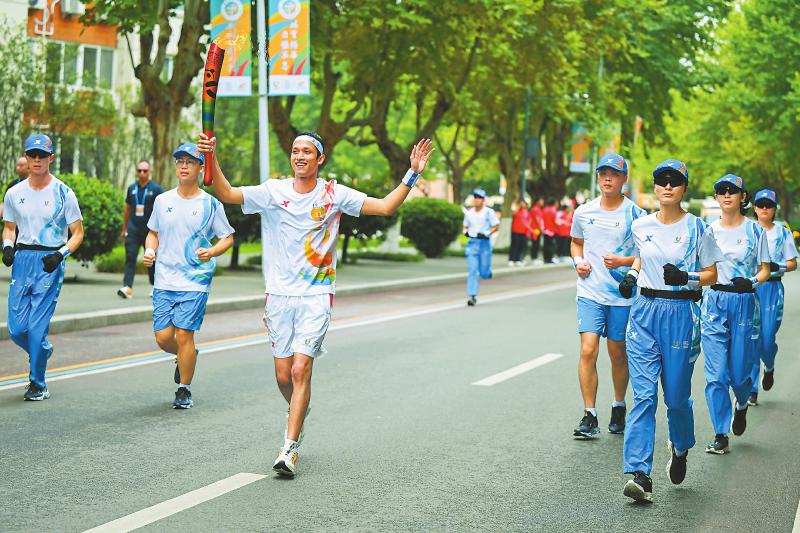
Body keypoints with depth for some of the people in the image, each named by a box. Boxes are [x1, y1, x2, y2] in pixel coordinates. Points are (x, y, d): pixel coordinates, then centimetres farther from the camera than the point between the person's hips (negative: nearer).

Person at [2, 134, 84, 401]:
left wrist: (60, 254, -15)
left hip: (50, 261, -4)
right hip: (22, 260, 4)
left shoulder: (64, 193, -3)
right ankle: (43, 350, 33)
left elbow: (77, 233, 1)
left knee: (37, 327, -8)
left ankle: (37, 383, 9)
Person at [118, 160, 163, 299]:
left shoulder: (156, 189, -2)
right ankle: (127, 287, -15)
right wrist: (124, 229, 18)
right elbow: (127, 209, 17)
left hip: (150, 230, -2)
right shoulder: (131, 188, 9)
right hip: (133, 229, 2)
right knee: (130, 257, -9)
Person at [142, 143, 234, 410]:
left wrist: (211, 252, -15)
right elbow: (153, 233, 18)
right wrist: (149, 251, -2)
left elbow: (228, 237, 4)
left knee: (184, 335, -7)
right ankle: (186, 357, 35)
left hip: (195, 280, -3)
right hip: (164, 280, 3)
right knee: (163, 337, 1)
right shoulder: (162, 201, 7)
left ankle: (184, 390, 10)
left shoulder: (211, 204, -2)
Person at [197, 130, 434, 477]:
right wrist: (211, 159, -23)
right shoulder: (273, 192, 1)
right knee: (284, 376, 7)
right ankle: (299, 415, 40)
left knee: (300, 369, -14)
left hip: (317, 296, -2)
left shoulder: (335, 195, 0)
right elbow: (227, 195, -10)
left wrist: (412, 174, -13)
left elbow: (386, 207, -3)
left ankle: (289, 449, -10)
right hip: (279, 295, 2)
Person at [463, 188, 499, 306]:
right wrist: (466, 231, -1)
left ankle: (488, 272, 38)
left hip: (485, 243, -3)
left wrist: (486, 233, -17)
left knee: (484, 273, 0)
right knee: (472, 270, -7)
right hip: (472, 243, 3)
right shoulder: (469, 212, 8)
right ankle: (472, 296, -7)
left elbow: (496, 226, -2)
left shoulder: (489, 212, -4)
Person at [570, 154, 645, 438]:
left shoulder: (635, 214, -4)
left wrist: (624, 261, -17)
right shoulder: (583, 212, 5)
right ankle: (589, 416, -6)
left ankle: (619, 408, 30)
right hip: (590, 291, 2)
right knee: (588, 351, -11)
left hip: (622, 294, -1)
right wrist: (578, 261, 3)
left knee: (618, 354, 9)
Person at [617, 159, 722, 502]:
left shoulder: (697, 228, -2)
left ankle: (680, 449, 37)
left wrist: (687, 278, -16)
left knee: (677, 394, 5)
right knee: (643, 395, -7)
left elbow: (711, 275, 2)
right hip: (644, 311, 2)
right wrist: (632, 275, 7)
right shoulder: (640, 226, 7)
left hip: (681, 315, -2)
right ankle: (640, 476, -12)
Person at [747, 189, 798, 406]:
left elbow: (793, 263, 7)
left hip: (772, 288, -1)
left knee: (767, 339, -7)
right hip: (747, 288, 1)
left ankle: (769, 368, 29)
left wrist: (778, 267, -13)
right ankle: (751, 389, 5)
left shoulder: (783, 233, 6)